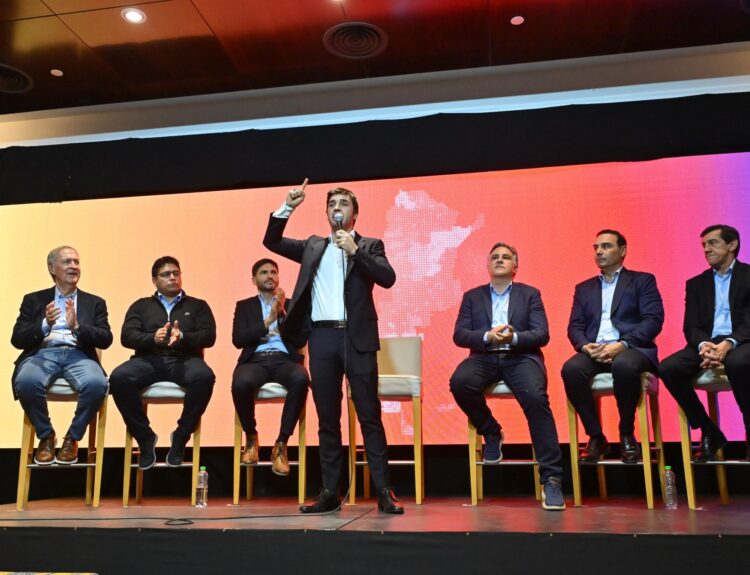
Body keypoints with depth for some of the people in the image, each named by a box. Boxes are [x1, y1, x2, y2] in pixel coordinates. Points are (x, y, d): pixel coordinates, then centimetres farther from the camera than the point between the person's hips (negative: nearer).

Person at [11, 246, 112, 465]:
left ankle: (72, 438, -6)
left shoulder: (95, 302, 18)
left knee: (97, 384, -34)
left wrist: (77, 326, -13)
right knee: (26, 381, -34)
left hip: (79, 355, 0)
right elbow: (17, 339, 8)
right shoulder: (34, 300, 18)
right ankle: (46, 436, -5)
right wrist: (45, 325, -11)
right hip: (43, 353, 0)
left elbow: (106, 340, 4)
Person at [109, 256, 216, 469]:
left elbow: (208, 336, 4)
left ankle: (181, 436, -14)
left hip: (184, 359, -1)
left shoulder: (198, 305, 19)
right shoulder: (141, 305, 21)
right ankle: (145, 437, -10)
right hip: (150, 360, 1)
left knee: (205, 377, -35)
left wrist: (182, 337, -17)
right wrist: (153, 338, -15)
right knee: (118, 378, -30)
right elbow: (127, 336, 6)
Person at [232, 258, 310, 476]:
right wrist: (268, 322, -7)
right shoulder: (244, 306, 19)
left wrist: (283, 313, -7)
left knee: (301, 379, -37)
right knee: (241, 383, -37)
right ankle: (251, 437, -6)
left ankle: (281, 444, -22)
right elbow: (238, 340, 2)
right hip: (255, 360, 0)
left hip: (284, 360, 0)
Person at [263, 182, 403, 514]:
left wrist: (355, 250, -14)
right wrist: (288, 207, 6)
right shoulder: (314, 246, 18)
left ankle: (384, 491, 2)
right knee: (327, 419, 7)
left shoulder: (369, 245, 9)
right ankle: (330, 492, 13)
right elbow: (271, 241, 16)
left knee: (370, 416, -2)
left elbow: (388, 278, -6)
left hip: (356, 337, -3)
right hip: (321, 337, 3)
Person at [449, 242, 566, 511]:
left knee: (536, 397, -32)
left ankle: (551, 479, -25)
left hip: (521, 357, -1)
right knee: (459, 382, -31)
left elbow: (542, 334, 2)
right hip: (484, 358, 2)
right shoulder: (472, 296, 18)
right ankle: (492, 433, -2)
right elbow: (459, 335, 5)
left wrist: (514, 337, -18)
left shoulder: (530, 294, 15)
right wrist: (488, 336, -14)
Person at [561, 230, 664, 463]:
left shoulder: (643, 280, 12)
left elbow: (653, 320, -3)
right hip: (594, 351, 3)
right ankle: (596, 436, -15)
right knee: (571, 369, -31)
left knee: (624, 365, -39)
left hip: (631, 349, -3)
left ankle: (627, 435, -15)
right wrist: (585, 346, -11)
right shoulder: (583, 288, 23)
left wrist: (622, 345, -18)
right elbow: (574, 327, 13)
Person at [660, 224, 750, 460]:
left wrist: (729, 343, -26)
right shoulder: (695, 284, 18)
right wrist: (703, 345, -18)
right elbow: (691, 327, 7)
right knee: (668, 368, -24)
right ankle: (709, 432, -8)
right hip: (707, 343, 4)